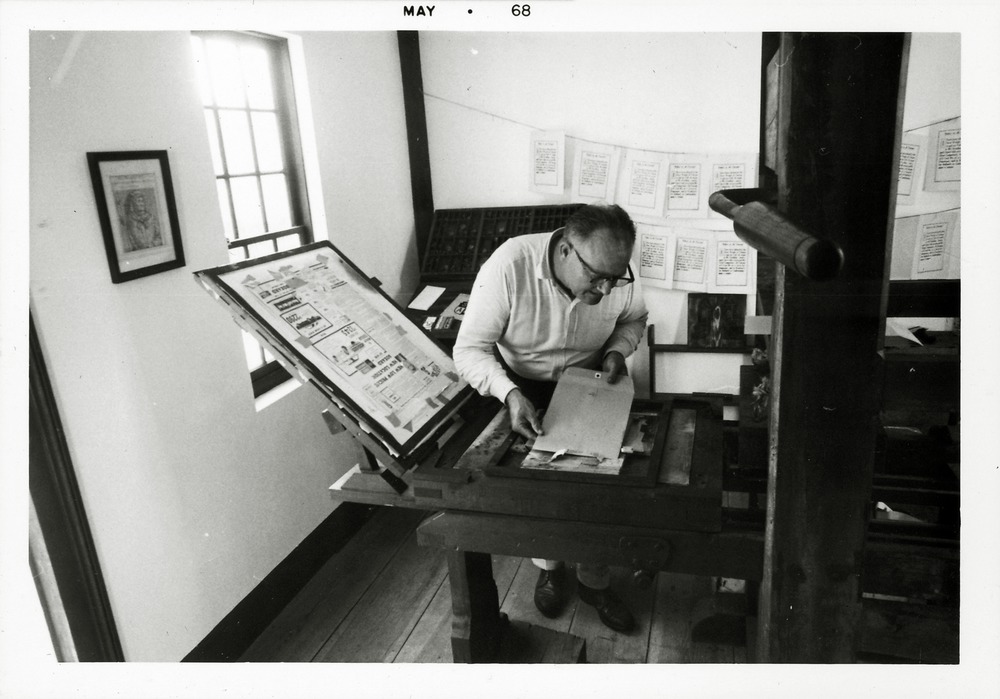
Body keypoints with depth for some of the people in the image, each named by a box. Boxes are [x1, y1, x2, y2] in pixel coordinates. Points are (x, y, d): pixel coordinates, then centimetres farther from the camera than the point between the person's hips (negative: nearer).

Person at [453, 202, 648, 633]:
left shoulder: (618, 275, -16)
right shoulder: (509, 267, -28)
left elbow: (634, 318, 8)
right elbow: (469, 349, -23)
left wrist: (618, 349, -13)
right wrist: (510, 394, -38)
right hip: (522, 385, -2)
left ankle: (595, 582, 18)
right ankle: (548, 566, 18)